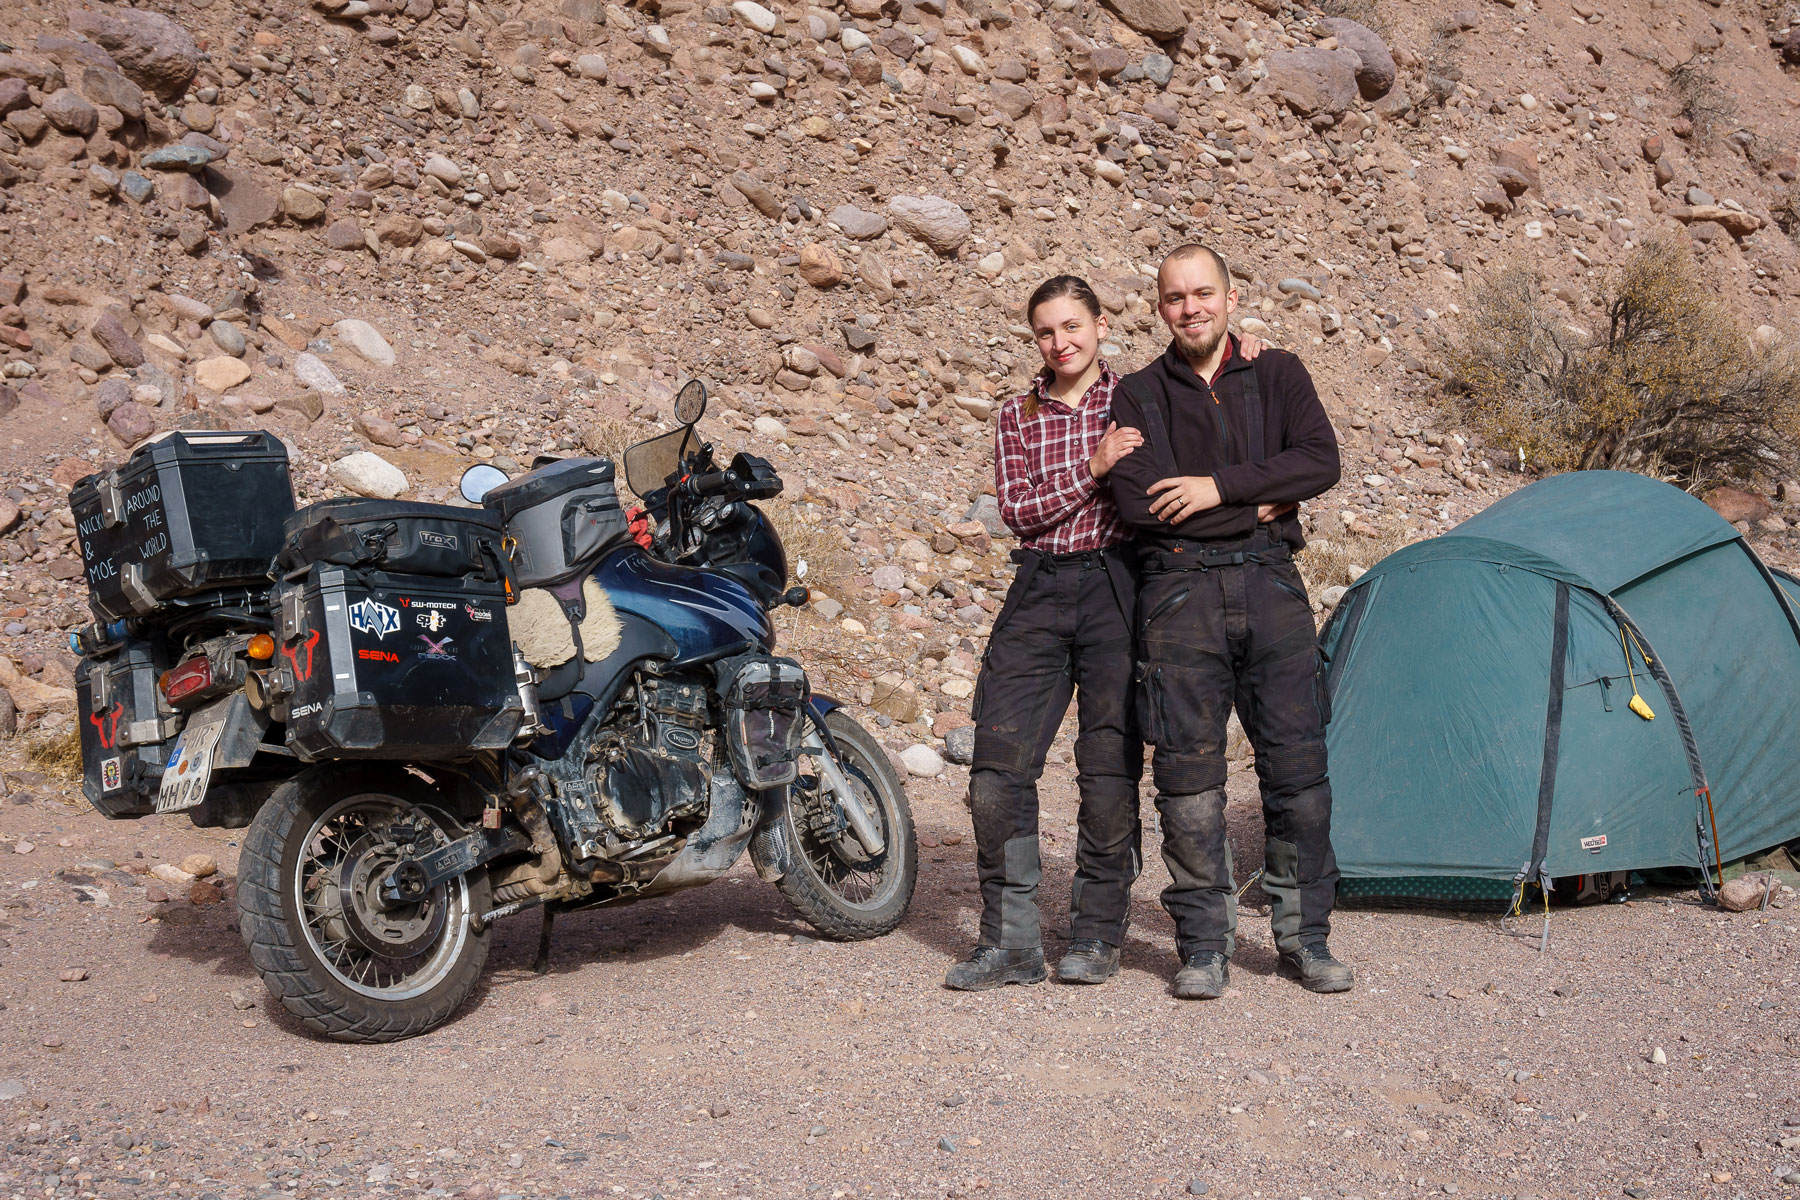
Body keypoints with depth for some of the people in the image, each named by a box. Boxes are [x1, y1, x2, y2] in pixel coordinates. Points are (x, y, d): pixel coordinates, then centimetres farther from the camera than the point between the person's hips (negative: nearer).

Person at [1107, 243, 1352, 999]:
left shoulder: (1278, 377, 13)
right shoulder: (1137, 395, 9)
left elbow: (1320, 461, -3)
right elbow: (1138, 500, -6)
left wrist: (1221, 487, -12)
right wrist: (1259, 507, -5)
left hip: (1271, 584, 1)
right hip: (1181, 589, -1)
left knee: (1298, 766, 2)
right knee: (1189, 774, -2)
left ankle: (1303, 940, 16)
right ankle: (1204, 946, 10)